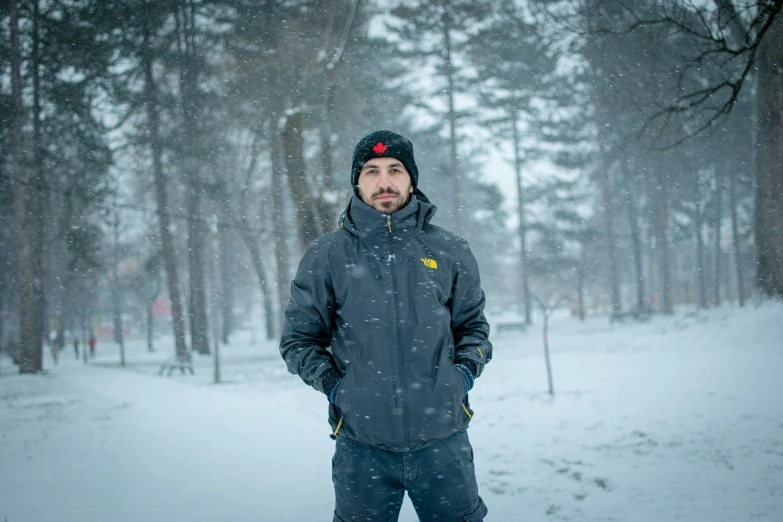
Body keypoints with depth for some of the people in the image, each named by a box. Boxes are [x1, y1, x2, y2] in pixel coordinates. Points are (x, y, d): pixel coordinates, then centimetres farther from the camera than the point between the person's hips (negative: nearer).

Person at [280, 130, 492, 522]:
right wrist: (334, 384, -4)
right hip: (362, 445, -1)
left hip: (442, 439, 1)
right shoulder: (326, 255, 2)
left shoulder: (450, 251, 6)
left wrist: (464, 373, 1)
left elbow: (473, 325, 17)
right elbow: (298, 339, 9)